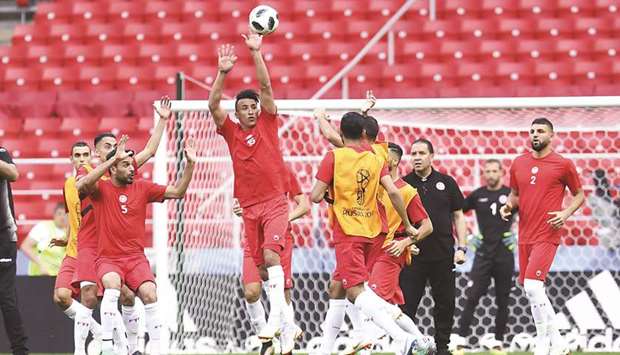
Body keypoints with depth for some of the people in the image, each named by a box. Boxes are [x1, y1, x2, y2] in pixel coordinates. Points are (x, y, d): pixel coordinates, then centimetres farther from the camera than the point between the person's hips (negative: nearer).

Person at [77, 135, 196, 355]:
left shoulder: (142, 188, 8)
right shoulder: (101, 189, -2)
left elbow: (177, 192, 9)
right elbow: (83, 186, -26)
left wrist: (190, 164, -4)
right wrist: (114, 158, -30)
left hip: (136, 257, 3)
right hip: (108, 258, -3)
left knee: (149, 294, -21)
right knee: (112, 285, -33)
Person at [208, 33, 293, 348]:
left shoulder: (267, 124, 1)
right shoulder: (231, 131, 5)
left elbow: (265, 88, -8)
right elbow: (213, 104, -8)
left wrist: (256, 53, -16)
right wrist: (222, 73, -19)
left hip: (275, 202, -4)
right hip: (249, 206, 4)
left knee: (271, 254, -21)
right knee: (262, 264, 6)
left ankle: (275, 316, -24)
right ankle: (285, 313, 21)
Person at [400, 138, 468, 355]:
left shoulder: (446, 183, 8)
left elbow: (458, 217, 11)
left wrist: (462, 247, 2)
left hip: (443, 255, 1)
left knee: (445, 304, 6)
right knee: (407, 304, -3)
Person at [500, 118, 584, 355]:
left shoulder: (563, 164, -3)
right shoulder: (518, 164, 11)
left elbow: (579, 194, 6)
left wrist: (566, 213, -11)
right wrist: (508, 205, 1)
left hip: (547, 235, -6)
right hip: (525, 236, 6)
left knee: (532, 285, -19)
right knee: (533, 290, 10)